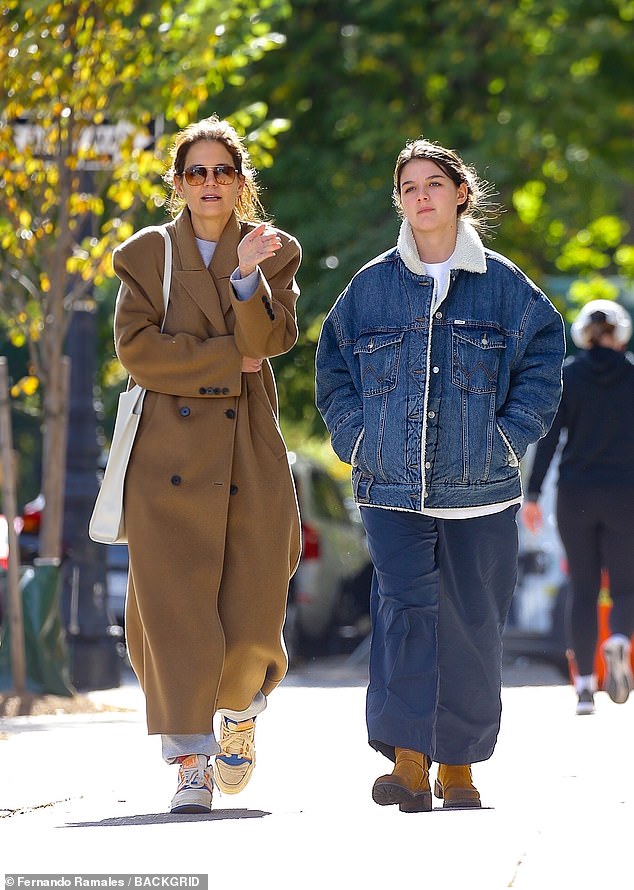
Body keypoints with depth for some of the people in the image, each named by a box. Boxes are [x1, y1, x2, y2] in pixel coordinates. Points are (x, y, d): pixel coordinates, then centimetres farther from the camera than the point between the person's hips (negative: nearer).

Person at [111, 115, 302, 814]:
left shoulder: (274, 252, 10)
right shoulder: (146, 254, 9)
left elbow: (273, 339, -5)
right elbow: (136, 347, -3)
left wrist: (246, 274, -21)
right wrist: (227, 361, -7)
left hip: (251, 456, 1)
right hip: (170, 456, 0)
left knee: (251, 623, -2)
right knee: (176, 608, -9)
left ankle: (239, 713, 30)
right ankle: (191, 763, -4)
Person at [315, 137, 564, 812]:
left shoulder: (502, 284, 4)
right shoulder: (372, 286, 8)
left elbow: (543, 361, 7)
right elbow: (333, 366, 16)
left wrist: (506, 437, -2)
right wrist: (358, 438, 4)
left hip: (480, 488, 0)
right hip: (392, 485, 0)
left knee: (470, 621, 2)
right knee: (405, 606, -14)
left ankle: (457, 764, 13)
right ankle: (408, 761, -17)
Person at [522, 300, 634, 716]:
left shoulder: (565, 374, 1)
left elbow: (549, 437, -5)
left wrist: (533, 494, -4)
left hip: (575, 494, 1)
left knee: (583, 588, 9)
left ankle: (586, 687, 1)